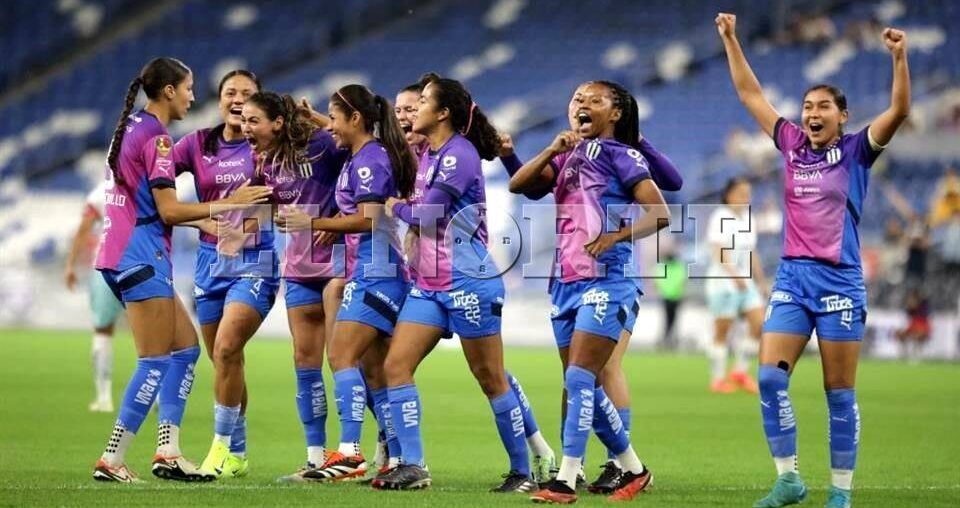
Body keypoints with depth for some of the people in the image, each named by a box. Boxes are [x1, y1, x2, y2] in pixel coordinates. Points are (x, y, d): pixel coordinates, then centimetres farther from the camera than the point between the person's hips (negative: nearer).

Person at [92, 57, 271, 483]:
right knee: (156, 363, -6)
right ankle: (112, 460, -7)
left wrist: (209, 221, 19)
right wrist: (228, 203, -11)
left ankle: (167, 451, 3)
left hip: (121, 254, 10)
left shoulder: (132, 128, 16)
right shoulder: (155, 137, -13)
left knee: (185, 348, 11)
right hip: (140, 257, -10)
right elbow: (169, 210, -17)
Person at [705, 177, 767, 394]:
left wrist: (760, 280, 19)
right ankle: (718, 379, 6)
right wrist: (734, 275, -32)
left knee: (760, 325, -4)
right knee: (721, 333, -2)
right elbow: (718, 252, -20)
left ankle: (740, 370, 8)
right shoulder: (720, 218, -10)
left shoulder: (748, 219, 13)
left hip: (745, 283, 7)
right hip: (723, 283, -7)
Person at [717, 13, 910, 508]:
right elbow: (750, 94, 15)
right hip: (792, 278, 3)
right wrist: (730, 39, 13)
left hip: (839, 281, -3)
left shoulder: (855, 151, 0)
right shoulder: (792, 146, 9)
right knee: (770, 376, -9)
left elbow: (898, 111, -13)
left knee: (839, 391, 0)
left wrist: (899, 57, -25)